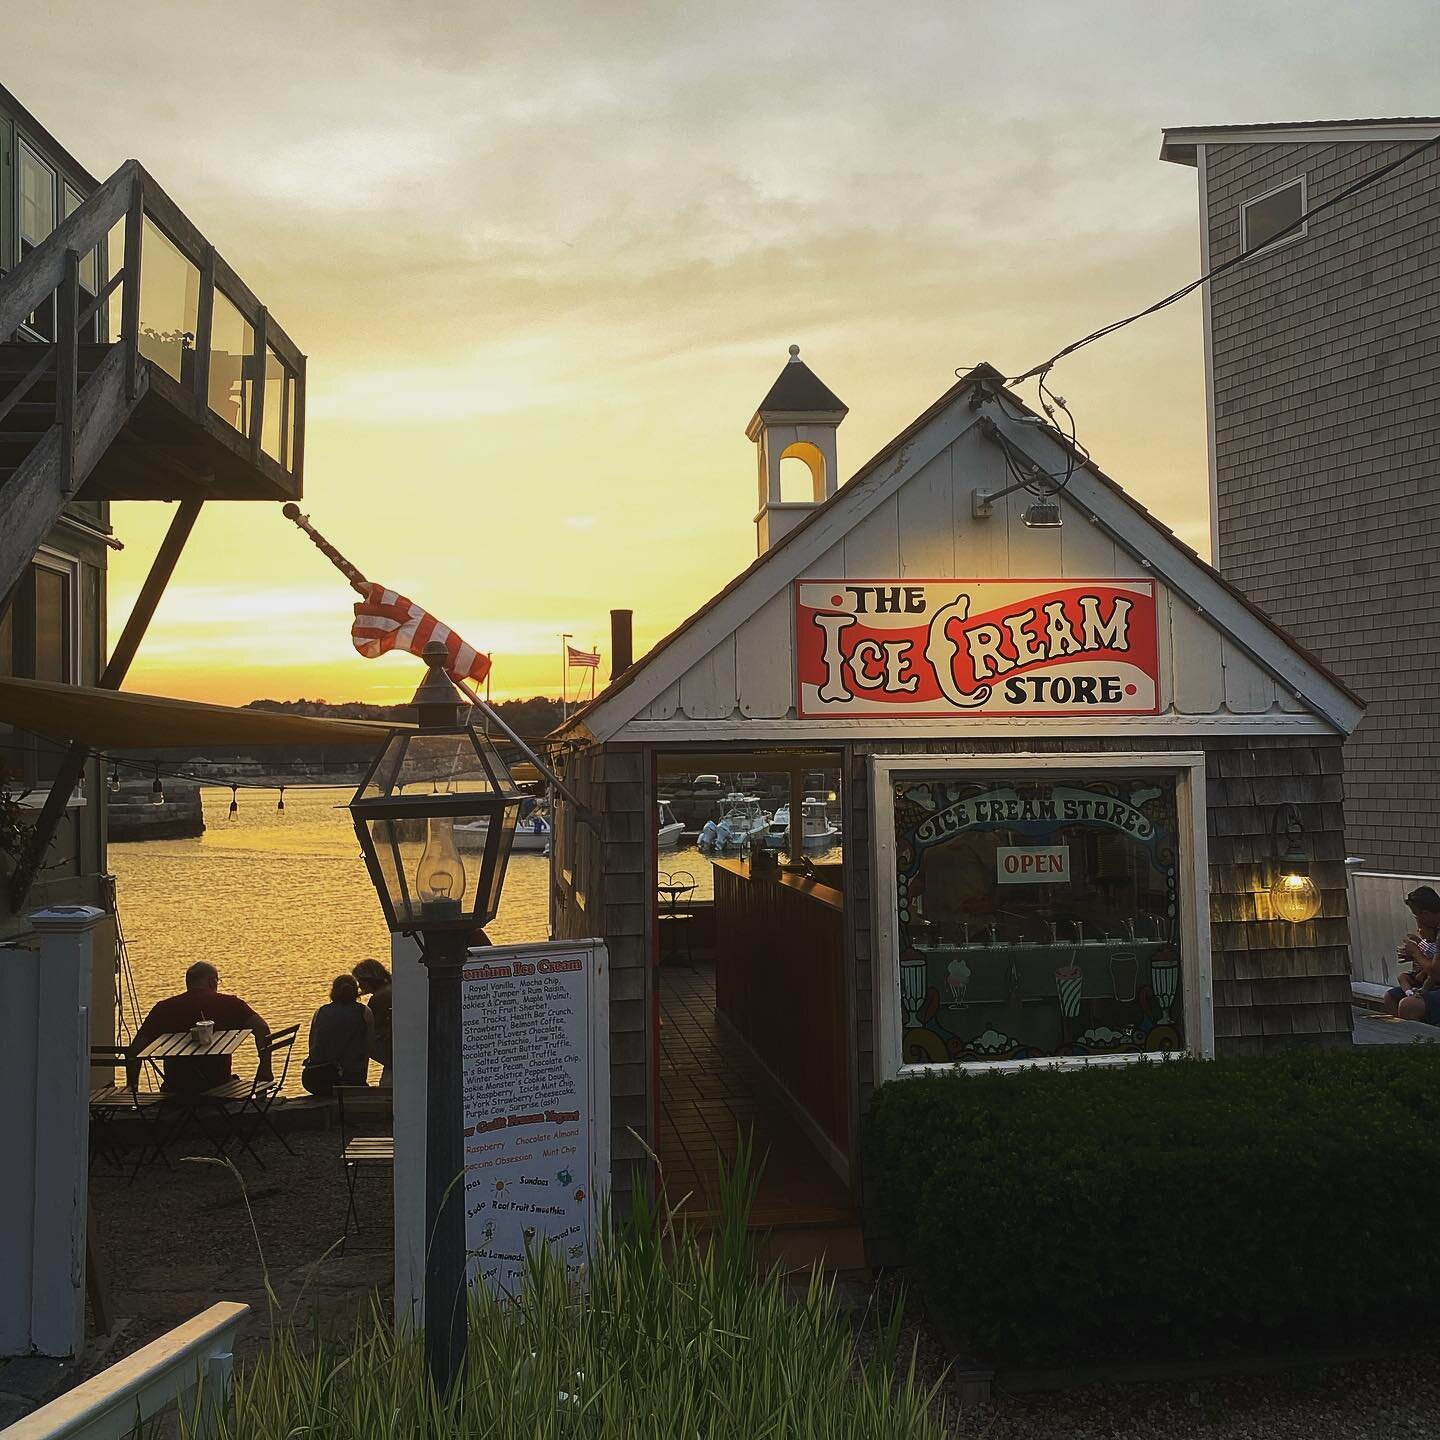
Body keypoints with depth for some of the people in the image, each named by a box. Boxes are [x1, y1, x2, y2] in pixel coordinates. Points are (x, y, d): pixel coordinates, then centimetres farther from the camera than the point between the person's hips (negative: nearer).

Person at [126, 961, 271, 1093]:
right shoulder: (229, 1004, 1)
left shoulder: (163, 1008, 5)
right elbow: (262, 1029, -12)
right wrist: (265, 1069, -7)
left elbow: (134, 1052, 2)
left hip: (175, 1093, 2)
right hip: (219, 1090, -1)